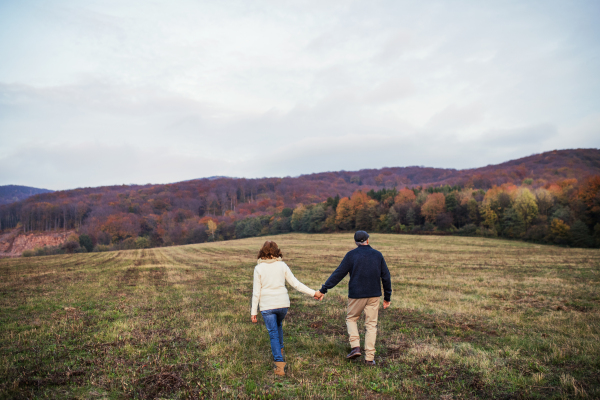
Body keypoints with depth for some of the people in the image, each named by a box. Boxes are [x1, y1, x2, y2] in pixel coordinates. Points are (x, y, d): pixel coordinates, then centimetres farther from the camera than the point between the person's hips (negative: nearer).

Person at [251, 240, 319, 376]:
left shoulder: (259, 268, -6)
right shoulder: (282, 266, -1)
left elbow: (256, 292, -5)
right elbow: (295, 283, -2)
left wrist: (253, 311, 1)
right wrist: (313, 293, 4)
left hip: (267, 306, -3)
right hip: (283, 304, 3)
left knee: (273, 334, 4)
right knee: (278, 325, 30)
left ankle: (280, 364, -2)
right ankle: (279, 350, 39)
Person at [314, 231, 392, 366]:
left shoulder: (351, 255, -4)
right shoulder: (378, 255, 5)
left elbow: (338, 274, -8)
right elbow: (386, 277, 7)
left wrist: (323, 290, -5)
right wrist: (387, 297, 15)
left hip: (356, 295, -2)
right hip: (374, 295, 3)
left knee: (351, 319, 18)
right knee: (371, 325, 10)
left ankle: (355, 347, 1)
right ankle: (369, 357, 10)